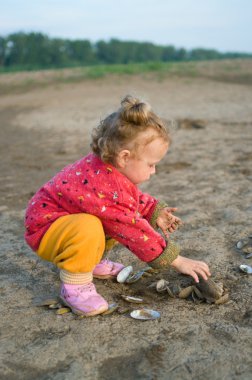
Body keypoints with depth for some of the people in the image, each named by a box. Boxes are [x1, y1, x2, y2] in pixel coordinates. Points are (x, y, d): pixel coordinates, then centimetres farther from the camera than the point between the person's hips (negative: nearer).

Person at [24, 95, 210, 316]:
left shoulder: (110, 167, -8)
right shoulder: (107, 188, -36)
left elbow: (133, 198, 12)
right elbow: (134, 232, -32)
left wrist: (155, 212, -1)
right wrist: (176, 260, -25)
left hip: (71, 216, 10)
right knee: (89, 228, -39)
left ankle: (92, 261, 16)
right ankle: (74, 285, -15)